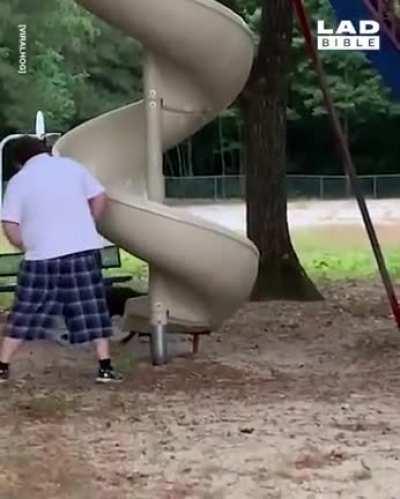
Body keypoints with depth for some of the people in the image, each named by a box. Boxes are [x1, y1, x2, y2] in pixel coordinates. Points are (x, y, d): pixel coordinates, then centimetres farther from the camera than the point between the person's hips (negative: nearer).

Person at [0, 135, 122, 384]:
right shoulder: (72, 166, 7)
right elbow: (100, 199, 7)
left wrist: (27, 246, 11)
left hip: (43, 258, -2)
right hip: (85, 250, 2)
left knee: (25, 314, 6)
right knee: (93, 310, 8)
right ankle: (106, 367, 6)